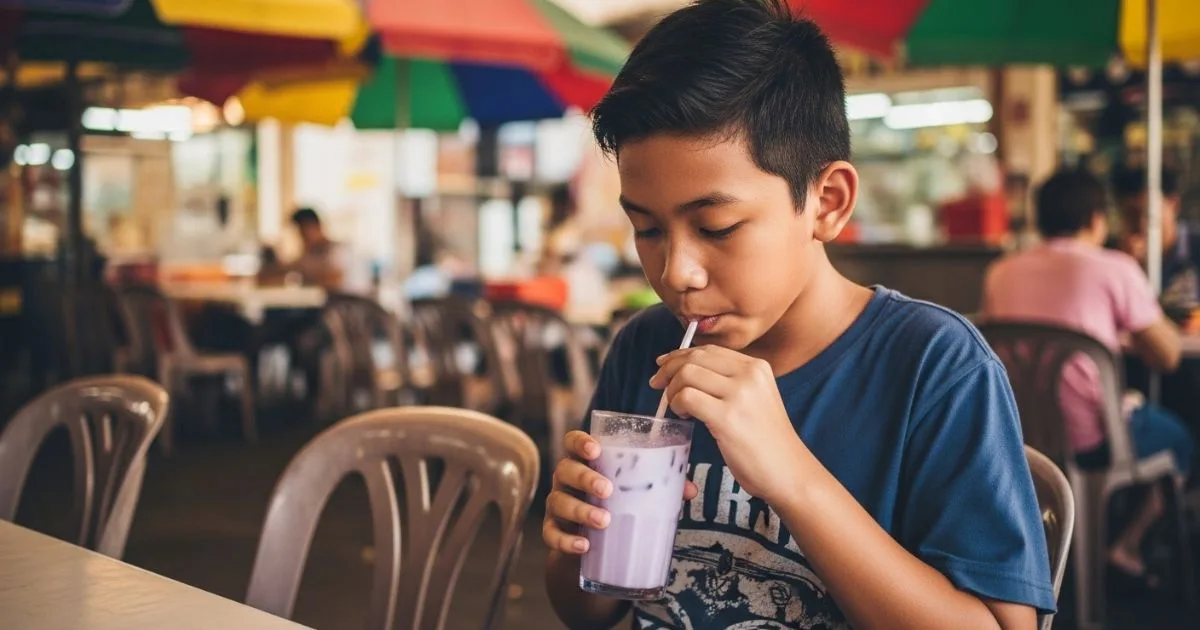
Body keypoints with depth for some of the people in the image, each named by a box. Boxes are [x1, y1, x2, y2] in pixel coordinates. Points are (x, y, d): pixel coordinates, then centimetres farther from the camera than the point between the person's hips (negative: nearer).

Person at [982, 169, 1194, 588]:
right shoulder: (1114, 268, -8)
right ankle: (1129, 543, 18)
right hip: (1088, 441, -5)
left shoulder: (1001, 273, 6)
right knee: (1176, 436, 26)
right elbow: (1167, 356, -3)